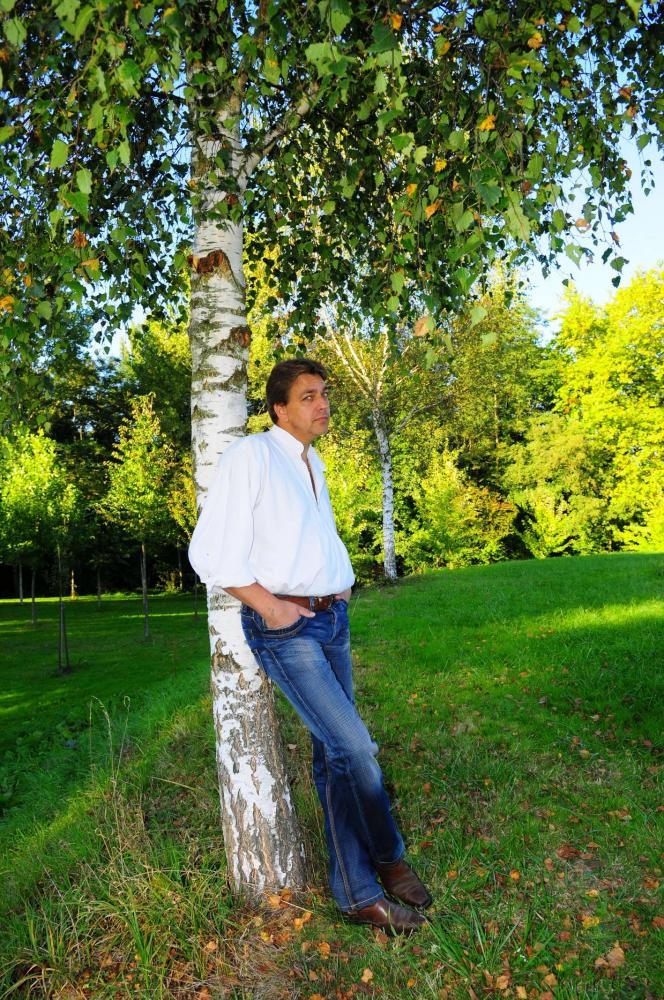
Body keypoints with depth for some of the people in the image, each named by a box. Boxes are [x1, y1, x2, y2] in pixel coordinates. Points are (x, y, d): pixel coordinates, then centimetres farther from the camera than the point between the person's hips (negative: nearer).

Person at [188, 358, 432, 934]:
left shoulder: (314, 464, 16)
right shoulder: (251, 456, -9)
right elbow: (210, 552, -13)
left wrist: (342, 583, 15)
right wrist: (270, 606, -16)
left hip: (333, 618, 8)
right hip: (285, 627, -7)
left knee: (334, 754, 11)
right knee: (355, 745, -12)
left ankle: (357, 891, 23)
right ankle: (387, 859, 12)